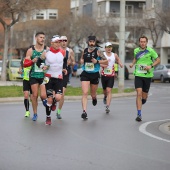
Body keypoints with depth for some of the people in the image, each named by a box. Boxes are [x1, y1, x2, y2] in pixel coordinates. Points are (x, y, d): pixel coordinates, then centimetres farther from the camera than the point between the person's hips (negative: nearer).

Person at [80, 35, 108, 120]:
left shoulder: (98, 51, -6)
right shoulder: (84, 51, 5)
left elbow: (106, 61, -7)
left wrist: (97, 61, -19)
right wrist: (81, 61, 2)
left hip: (95, 75, -1)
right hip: (85, 74, 1)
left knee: (93, 94, 15)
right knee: (85, 93, -15)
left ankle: (94, 98, 54)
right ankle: (84, 111, -19)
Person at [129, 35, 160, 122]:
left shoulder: (150, 51, -5)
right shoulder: (136, 50, 5)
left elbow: (158, 60, 2)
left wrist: (151, 66, -13)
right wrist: (132, 64, 6)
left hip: (147, 75, -1)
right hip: (138, 75, 1)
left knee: (144, 96, 7)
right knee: (139, 93, -13)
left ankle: (143, 101, 46)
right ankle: (139, 114, -12)